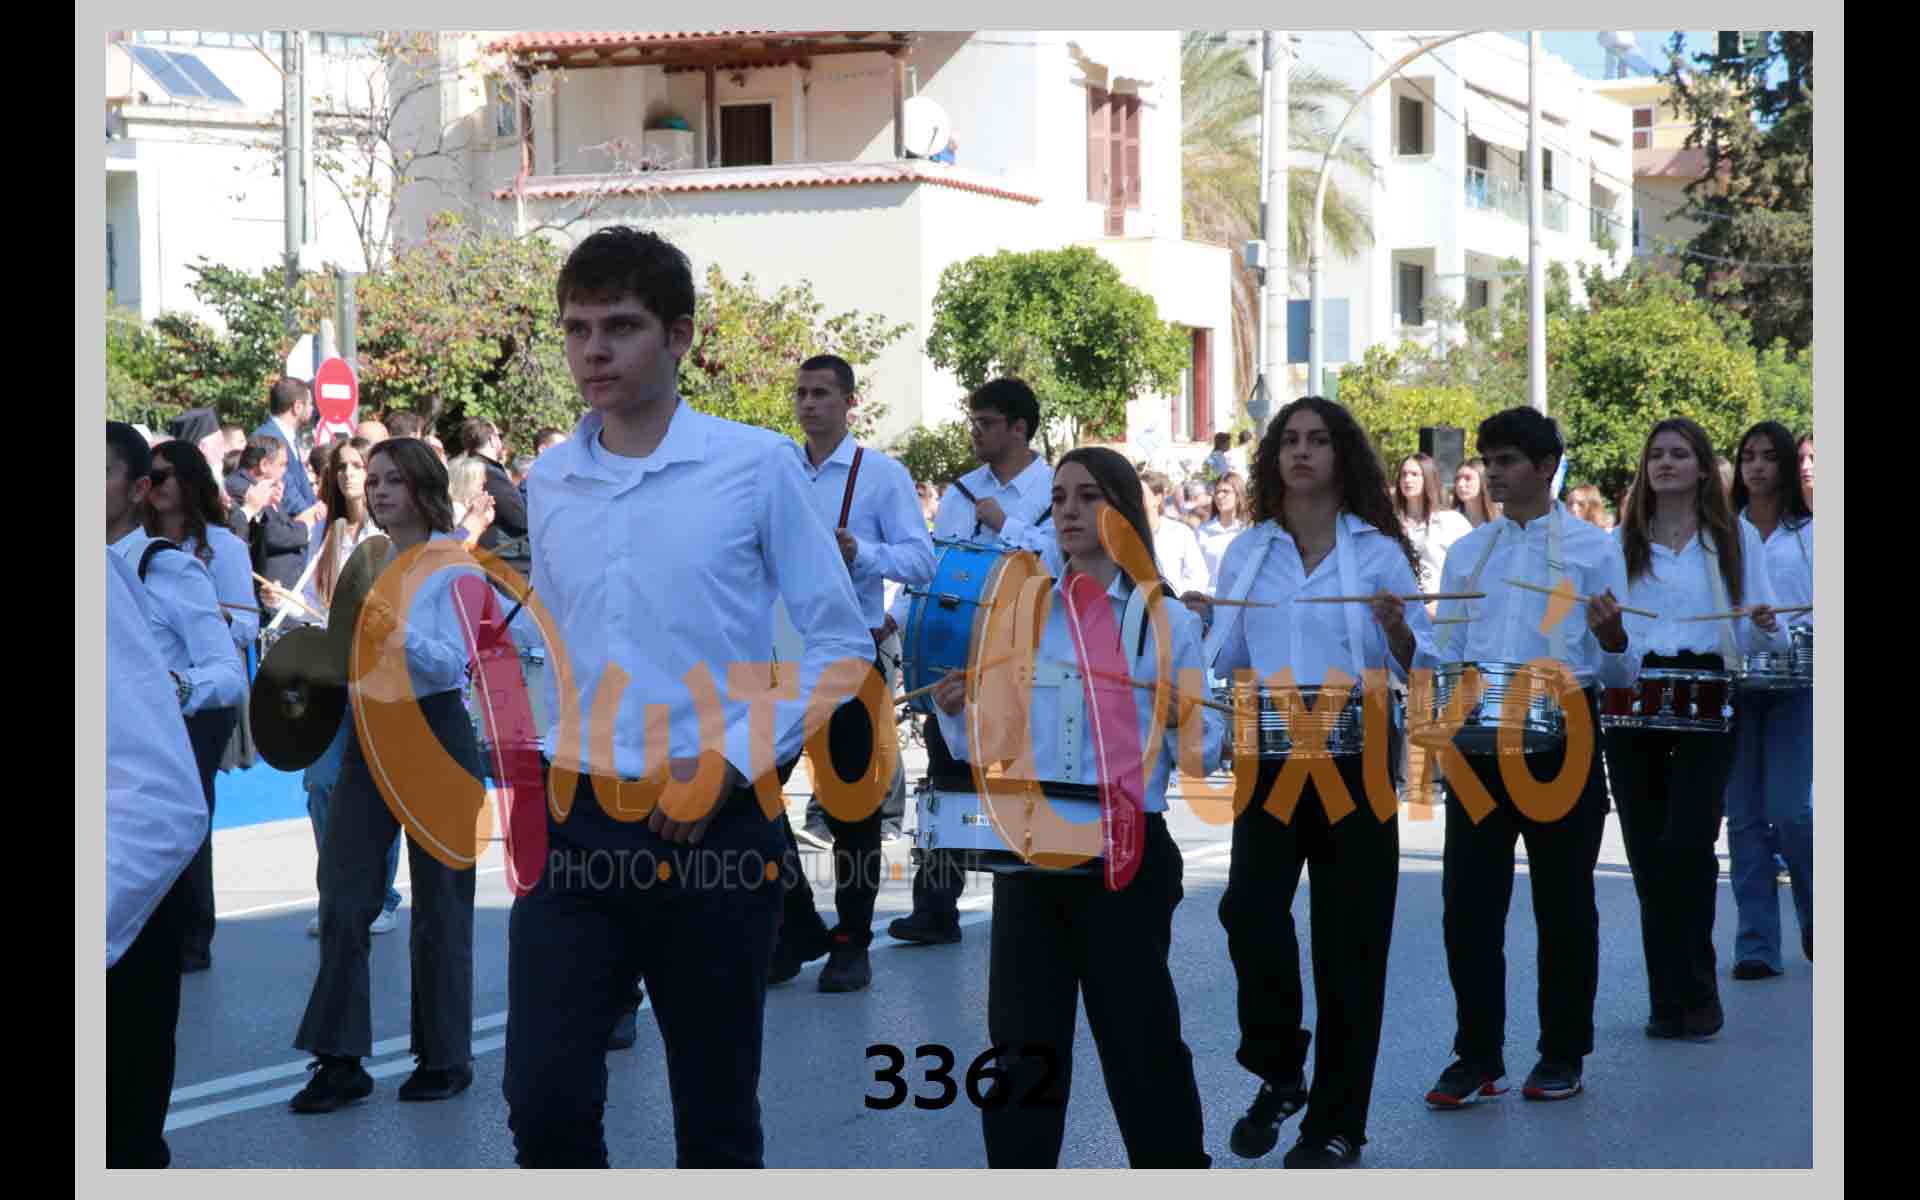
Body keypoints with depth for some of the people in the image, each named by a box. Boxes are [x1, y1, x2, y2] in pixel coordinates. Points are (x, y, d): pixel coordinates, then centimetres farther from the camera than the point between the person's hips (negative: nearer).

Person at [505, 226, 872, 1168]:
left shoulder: (756, 465, -7)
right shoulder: (549, 482, 7)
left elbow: (841, 644, -5)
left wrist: (730, 763, -13)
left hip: (717, 824, -3)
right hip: (573, 820, 3)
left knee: (716, 1117, 9)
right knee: (543, 1103, -5)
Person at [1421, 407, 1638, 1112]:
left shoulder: (1594, 550, 2)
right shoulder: (1466, 554, 13)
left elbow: (1621, 674, 0)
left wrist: (1612, 641, -22)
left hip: (1562, 736, -3)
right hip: (1479, 738, 3)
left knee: (1564, 906, 6)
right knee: (1468, 903, 0)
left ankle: (1563, 1055, 17)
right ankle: (1478, 1057, 8)